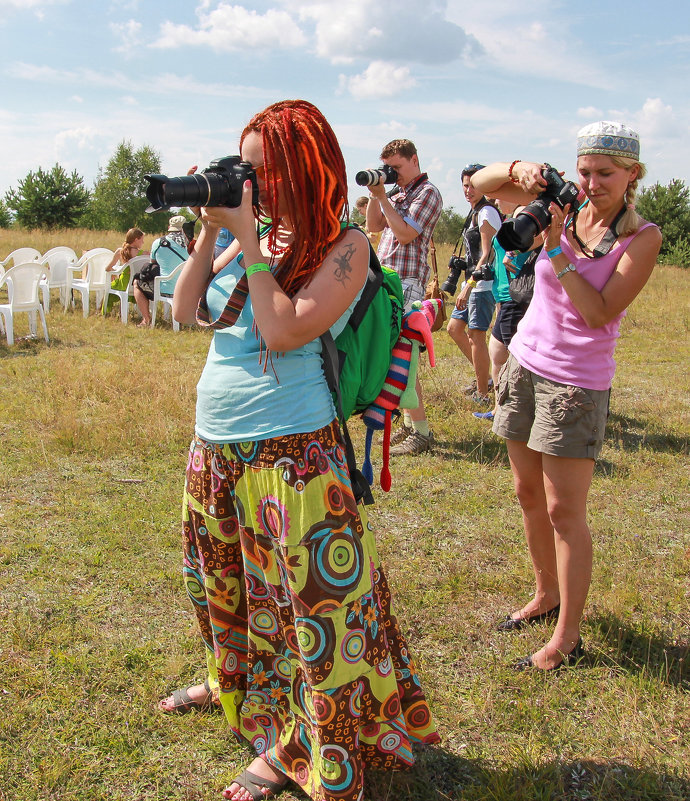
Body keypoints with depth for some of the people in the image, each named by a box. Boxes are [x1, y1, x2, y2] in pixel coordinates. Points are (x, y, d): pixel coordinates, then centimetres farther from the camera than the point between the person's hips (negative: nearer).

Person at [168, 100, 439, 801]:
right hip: (213, 449, 8)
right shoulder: (254, 232, 9)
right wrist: (209, 230, -1)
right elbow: (186, 310, 9)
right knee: (226, 591, 25)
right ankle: (233, 686, 51)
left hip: (289, 453, -7)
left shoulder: (345, 245, -10)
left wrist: (248, 240, -16)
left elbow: (286, 331, -22)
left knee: (306, 600, 3)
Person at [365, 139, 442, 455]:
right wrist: (374, 194, 5)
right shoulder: (397, 192, 19)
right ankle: (409, 423, 18)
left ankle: (422, 431, -7)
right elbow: (373, 226, 18)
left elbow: (405, 233, -16)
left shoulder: (427, 193, -6)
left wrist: (383, 196, -11)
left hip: (406, 282, -9)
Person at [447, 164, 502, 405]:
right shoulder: (476, 212, 17)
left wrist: (469, 286, -22)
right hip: (473, 282, 10)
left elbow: (487, 254, -18)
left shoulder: (486, 212, -11)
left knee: (476, 335, -7)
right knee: (454, 327, 13)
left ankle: (482, 393, 2)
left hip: (483, 283, -10)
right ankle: (483, 375, 22)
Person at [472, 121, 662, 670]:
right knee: (528, 492, 15)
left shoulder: (641, 237, -8)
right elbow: (482, 184, 4)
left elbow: (600, 313, -18)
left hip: (577, 382, -5)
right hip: (525, 363, 5)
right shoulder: (564, 207, 3)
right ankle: (546, 594, 35)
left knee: (564, 510, -2)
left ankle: (568, 638, 11)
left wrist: (558, 251, -22)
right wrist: (520, 168, -16)